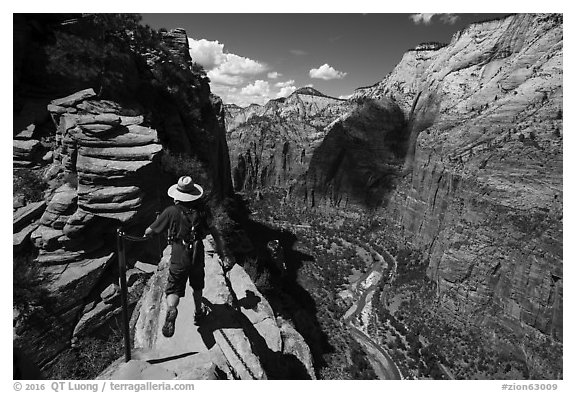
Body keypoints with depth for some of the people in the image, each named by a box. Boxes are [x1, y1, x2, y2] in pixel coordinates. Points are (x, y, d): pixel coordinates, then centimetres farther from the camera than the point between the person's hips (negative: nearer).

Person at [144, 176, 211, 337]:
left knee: (173, 290, 6)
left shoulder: (171, 212, -11)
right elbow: (206, 231, 10)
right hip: (198, 258, 3)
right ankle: (198, 313, 39)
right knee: (197, 286, 24)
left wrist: (146, 233, 21)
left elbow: (151, 230, -1)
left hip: (178, 260, -3)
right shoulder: (200, 210, -4)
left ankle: (171, 309, -24)